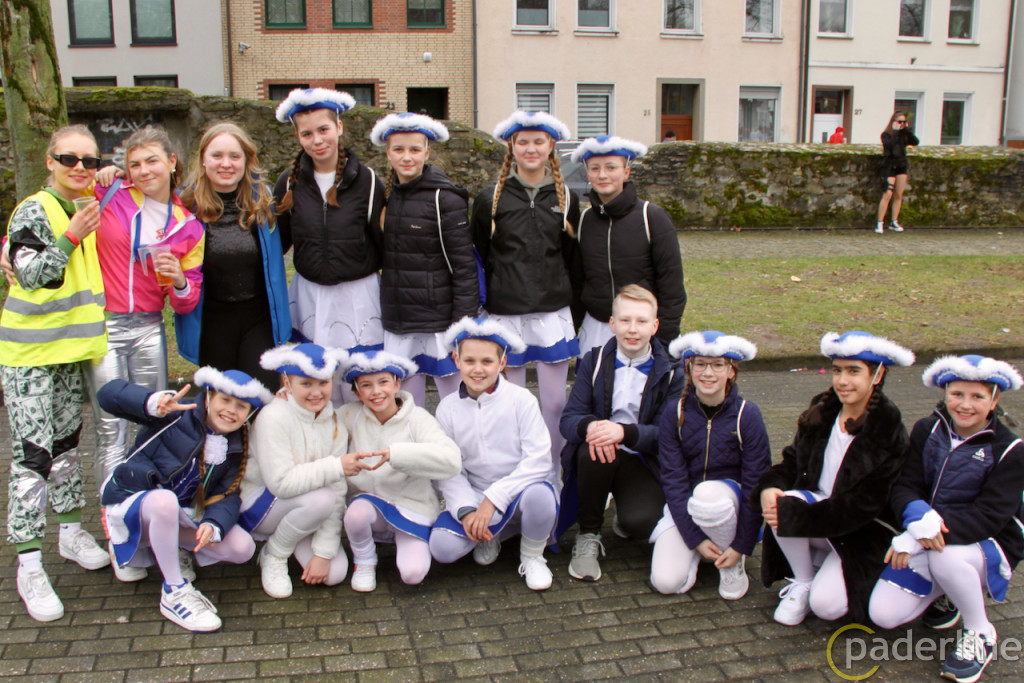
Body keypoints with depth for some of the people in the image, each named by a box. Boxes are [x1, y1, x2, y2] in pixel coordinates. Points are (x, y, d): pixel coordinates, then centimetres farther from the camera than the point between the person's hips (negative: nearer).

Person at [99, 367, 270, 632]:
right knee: (165, 500, -42)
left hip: (180, 515, 6)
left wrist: (213, 524, -30)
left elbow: (227, 497, -8)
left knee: (243, 548, -13)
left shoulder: (235, 449, 2)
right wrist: (154, 402, -48)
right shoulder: (177, 416, -17)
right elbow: (109, 393, -28)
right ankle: (174, 593, -26)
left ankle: (164, 546, 10)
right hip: (132, 505, -6)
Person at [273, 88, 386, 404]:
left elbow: (384, 244, -2)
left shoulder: (366, 181, -5)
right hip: (309, 296, 2)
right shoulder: (290, 182, 1)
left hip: (358, 295, -2)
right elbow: (276, 241, 9)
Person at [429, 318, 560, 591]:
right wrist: (466, 510, -19)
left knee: (539, 495, -38)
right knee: (442, 547, -22)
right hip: (475, 496, 3)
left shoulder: (521, 400, -11)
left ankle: (532, 557, -4)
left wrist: (493, 499, -24)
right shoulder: (448, 409, 0)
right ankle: (493, 534, 12)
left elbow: (538, 460, -17)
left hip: (521, 489, -3)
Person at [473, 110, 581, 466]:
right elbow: (477, 258, 7)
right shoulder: (491, 198, 1)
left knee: (555, 402, 4)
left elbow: (572, 259, 14)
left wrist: (574, 308, 14)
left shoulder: (565, 197, 7)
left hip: (553, 312, 1)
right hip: (506, 313, -1)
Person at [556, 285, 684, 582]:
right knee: (594, 449, -35)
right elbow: (568, 419, -6)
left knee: (641, 522, -30)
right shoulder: (594, 362, 3)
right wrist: (590, 426, -31)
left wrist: (624, 432, -34)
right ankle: (588, 536, -12)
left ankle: (626, 519, 11)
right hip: (598, 456, 1)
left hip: (642, 462, -1)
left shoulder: (671, 373, -2)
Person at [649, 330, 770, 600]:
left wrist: (742, 546, -13)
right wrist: (695, 538, -16)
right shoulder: (673, 416, -9)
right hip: (685, 504, 1)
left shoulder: (747, 415, -13)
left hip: (729, 498, -1)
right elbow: (673, 480, -9)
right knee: (666, 582, -21)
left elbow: (756, 484, -11)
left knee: (708, 495, -38)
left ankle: (734, 564, -8)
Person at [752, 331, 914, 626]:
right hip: (817, 508, 5)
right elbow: (792, 461, 4)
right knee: (785, 502, -29)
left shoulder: (889, 433, -17)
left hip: (863, 536, -4)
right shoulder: (821, 412, -1)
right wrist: (769, 488, -20)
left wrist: (794, 516, -28)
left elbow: (862, 505, -22)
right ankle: (802, 583, -4)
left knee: (825, 605, -24)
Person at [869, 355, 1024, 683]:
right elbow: (905, 486, -5)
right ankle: (944, 594, 18)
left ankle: (981, 634, -11)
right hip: (928, 541, 4)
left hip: (988, 548, -4)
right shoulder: (926, 431, 0)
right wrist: (918, 516, -30)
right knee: (883, 615, -13)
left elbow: (988, 517, -22)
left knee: (944, 555, -40)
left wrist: (935, 528, -33)